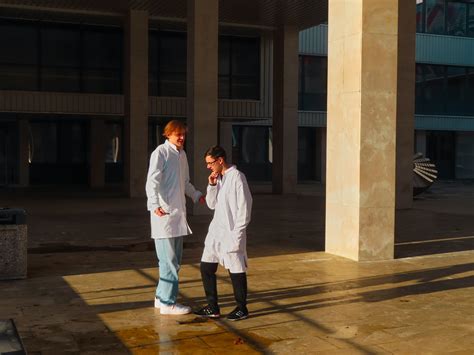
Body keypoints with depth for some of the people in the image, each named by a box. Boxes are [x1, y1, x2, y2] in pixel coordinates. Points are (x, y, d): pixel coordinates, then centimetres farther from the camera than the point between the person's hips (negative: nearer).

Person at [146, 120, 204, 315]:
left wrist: (196, 195, 19)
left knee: (173, 259, 15)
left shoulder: (182, 154, 15)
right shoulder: (161, 152, -11)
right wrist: (154, 205, -34)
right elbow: (152, 181, -21)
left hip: (178, 213, 9)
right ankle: (168, 303, 4)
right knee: (169, 260, -5)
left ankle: (161, 297, 27)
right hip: (164, 214, -9)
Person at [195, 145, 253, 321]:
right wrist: (212, 185, -2)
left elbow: (244, 207, -13)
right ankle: (213, 307, 17)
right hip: (216, 231, 8)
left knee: (236, 270, 1)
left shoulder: (237, 177, -12)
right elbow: (211, 204, 13)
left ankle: (242, 308, 16)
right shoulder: (218, 178, 12)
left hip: (231, 233, -8)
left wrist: (237, 233, -15)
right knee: (206, 267, 8)